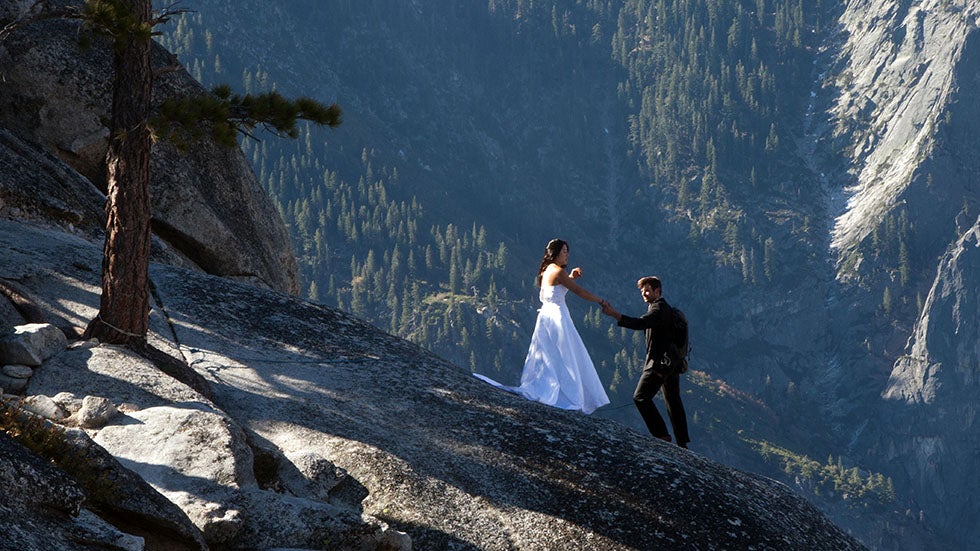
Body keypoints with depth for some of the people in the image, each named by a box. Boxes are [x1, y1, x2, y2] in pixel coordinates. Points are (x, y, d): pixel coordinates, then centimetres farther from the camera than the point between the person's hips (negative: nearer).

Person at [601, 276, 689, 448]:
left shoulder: (658, 308, -12)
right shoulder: (665, 308, 20)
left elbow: (640, 323, -28)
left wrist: (615, 315, -35)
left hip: (658, 362, -10)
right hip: (673, 362, 10)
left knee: (641, 397, -8)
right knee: (673, 401, 13)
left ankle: (662, 435, -12)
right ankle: (682, 442, 15)